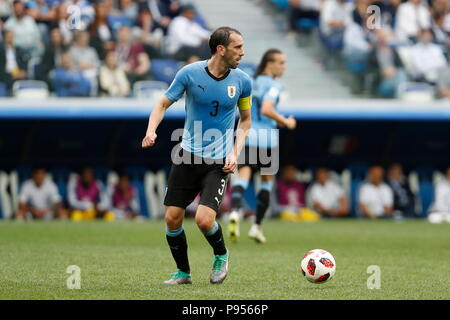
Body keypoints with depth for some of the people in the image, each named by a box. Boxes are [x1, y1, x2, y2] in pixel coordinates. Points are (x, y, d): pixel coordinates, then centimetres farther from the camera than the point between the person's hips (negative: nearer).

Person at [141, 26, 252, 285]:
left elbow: (245, 119, 10)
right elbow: (164, 104, 2)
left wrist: (235, 153, -3)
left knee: (204, 220, -17)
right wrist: (151, 130, -16)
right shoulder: (190, 73, -8)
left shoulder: (242, 81, -4)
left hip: (219, 162, -1)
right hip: (187, 156, 1)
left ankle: (221, 256, 15)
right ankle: (183, 272, 21)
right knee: (173, 218, -1)